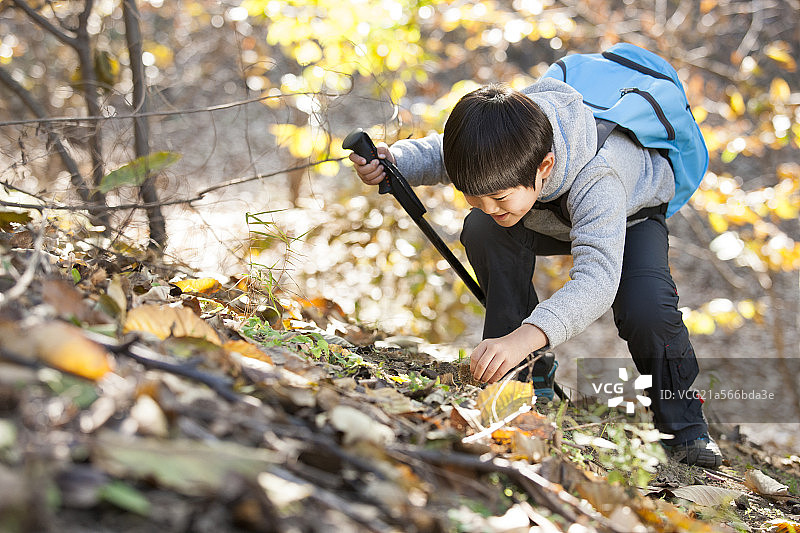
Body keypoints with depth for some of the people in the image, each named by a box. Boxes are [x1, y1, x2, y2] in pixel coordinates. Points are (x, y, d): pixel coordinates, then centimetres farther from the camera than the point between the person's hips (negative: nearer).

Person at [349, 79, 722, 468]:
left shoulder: (596, 178, -49)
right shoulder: (495, 152, -32)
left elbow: (597, 279, -59)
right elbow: (433, 155, -9)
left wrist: (524, 338, -73)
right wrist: (392, 160, -33)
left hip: (631, 219, -5)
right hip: (547, 216, 5)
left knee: (645, 308, -32)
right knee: (483, 232, -26)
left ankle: (683, 426, -5)